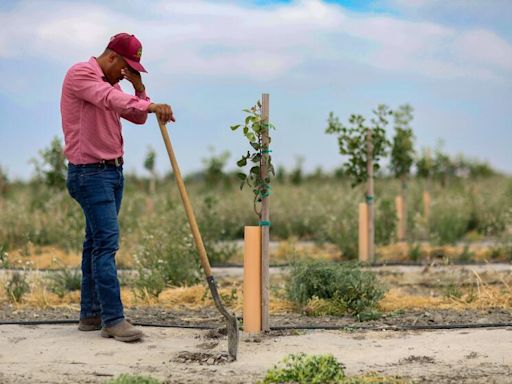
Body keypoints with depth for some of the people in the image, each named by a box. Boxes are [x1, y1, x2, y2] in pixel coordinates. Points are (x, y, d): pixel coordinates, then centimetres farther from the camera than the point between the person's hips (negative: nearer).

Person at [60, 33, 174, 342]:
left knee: (97, 242, 11)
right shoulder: (81, 73, -11)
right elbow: (110, 99, -31)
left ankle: (91, 314, 17)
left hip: (113, 170, 10)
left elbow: (138, 117, 17)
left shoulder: (111, 83, 17)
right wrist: (151, 106, -43)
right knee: (106, 242, -14)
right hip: (90, 173, -10)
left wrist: (139, 87, 0)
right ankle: (112, 319, -13)